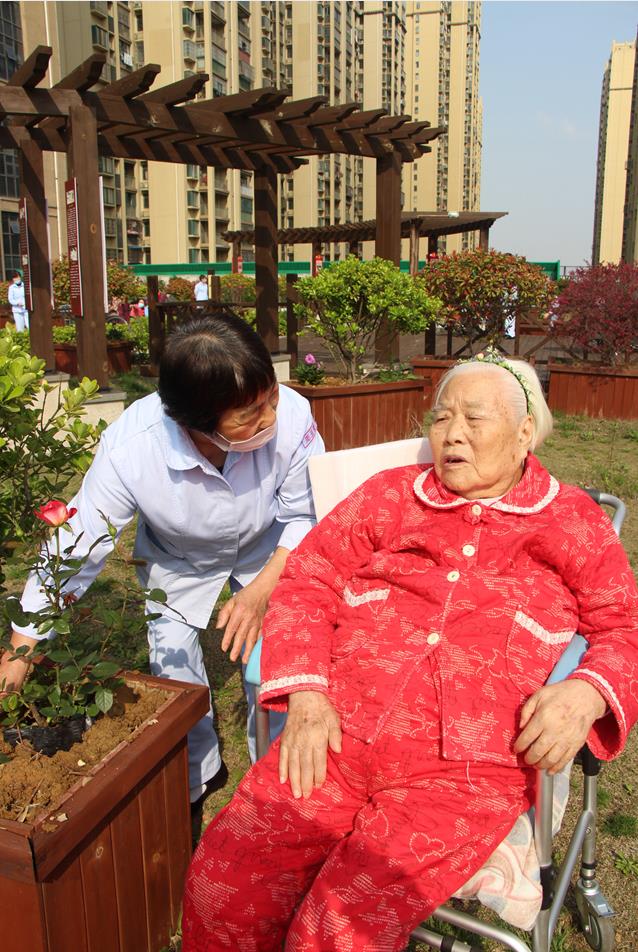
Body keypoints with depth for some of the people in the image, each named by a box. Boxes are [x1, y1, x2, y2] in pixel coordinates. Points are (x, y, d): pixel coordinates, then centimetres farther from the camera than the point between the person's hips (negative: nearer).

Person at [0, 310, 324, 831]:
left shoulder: (291, 416, -38)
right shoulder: (129, 450, -39)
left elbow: (306, 518, -19)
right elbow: (75, 548, -26)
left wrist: (260, 591, -29)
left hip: (269, 551, 0)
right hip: (177, 562, 0)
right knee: (174, 672, -4)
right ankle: (199, 777, 28)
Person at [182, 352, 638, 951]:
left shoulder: (571, 521, 12)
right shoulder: (388, 495, 16)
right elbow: (306, 583, 11)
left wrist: (586, 693, -10)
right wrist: (306, 695, -3)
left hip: (466, 771, -2)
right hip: (338, 737, 3)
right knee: (219, 891, -13)